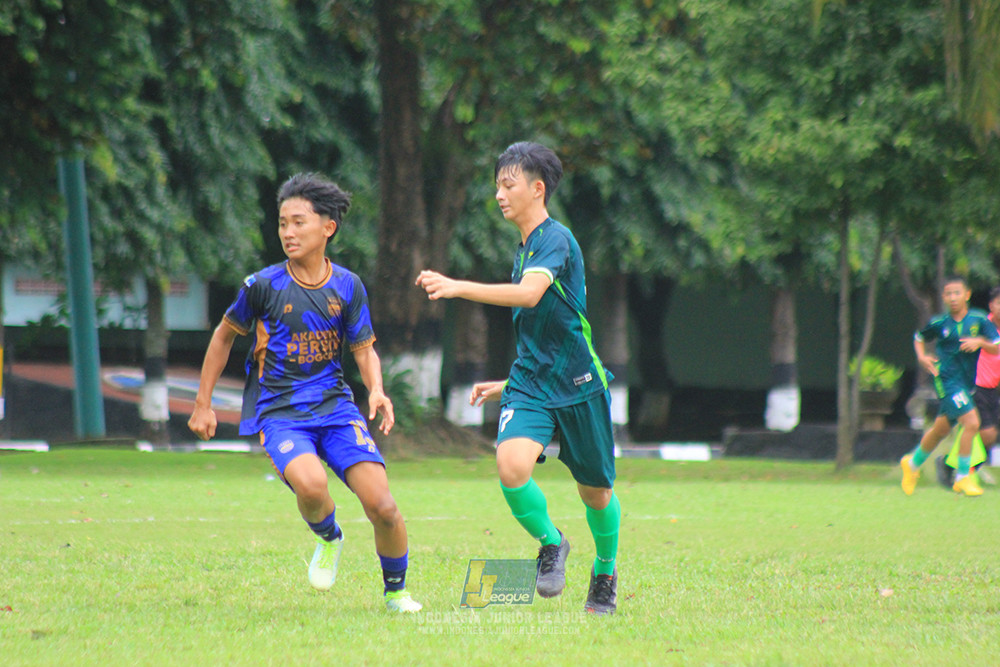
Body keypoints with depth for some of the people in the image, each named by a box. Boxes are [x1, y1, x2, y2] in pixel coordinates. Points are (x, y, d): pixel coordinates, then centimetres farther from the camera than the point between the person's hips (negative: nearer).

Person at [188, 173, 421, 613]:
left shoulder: (347, 287, 1)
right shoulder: (263, 286, -6)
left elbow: (364, 349, 10)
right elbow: (225, 335, 8)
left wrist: (376, 391, -11)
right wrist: (203, 404, 10)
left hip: (335, 406, 2)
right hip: (278, 412, -2)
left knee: (382, 506, -13)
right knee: (310, 484, -33)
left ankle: (396, 590, 15)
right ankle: (328, 538, 4)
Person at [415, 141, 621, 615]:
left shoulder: (555, 239, -13)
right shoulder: (524, 250, 14)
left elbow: (530, 293, -33)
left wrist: (458, 287, -39)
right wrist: (510, 385, 24)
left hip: (578, 384, -6)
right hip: (530, 385, 6)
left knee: (595, 491, 8)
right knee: (511, 466, -21)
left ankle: (605, 573, 34)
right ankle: (551, 545, 3)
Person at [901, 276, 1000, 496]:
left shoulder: (979, 319, -1)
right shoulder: (939, 323, -2)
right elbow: (919, 337, 17)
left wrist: (980, 342, -21)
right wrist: (921, 356, 0)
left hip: (967, 382, 4)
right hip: (947, 379, -4)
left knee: (941, 429, 17)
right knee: (971, 422, -20)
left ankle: (913, 462, 43)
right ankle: (962, 478, -8)